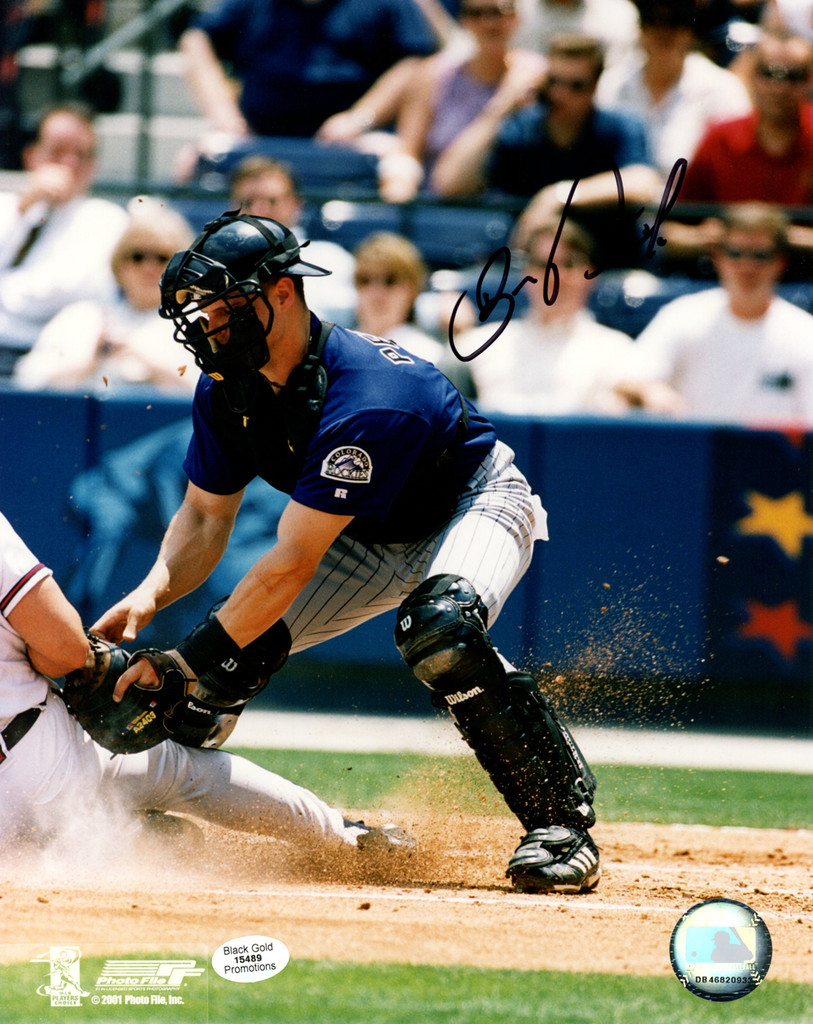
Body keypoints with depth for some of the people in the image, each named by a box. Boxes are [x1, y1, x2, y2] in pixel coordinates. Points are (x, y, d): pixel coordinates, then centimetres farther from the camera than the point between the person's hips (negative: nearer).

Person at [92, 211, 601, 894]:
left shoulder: (364, 400, -39)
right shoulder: (227, 389, -14)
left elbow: (290, 568, -39)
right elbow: (206, 517, -5)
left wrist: (186, 659, -40)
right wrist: (153, 592, -26)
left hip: (476, 505, -7)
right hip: (370, 538, 8)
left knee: (440, 632, -38)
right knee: (233, 647, -8)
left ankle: (562, 823, -26)